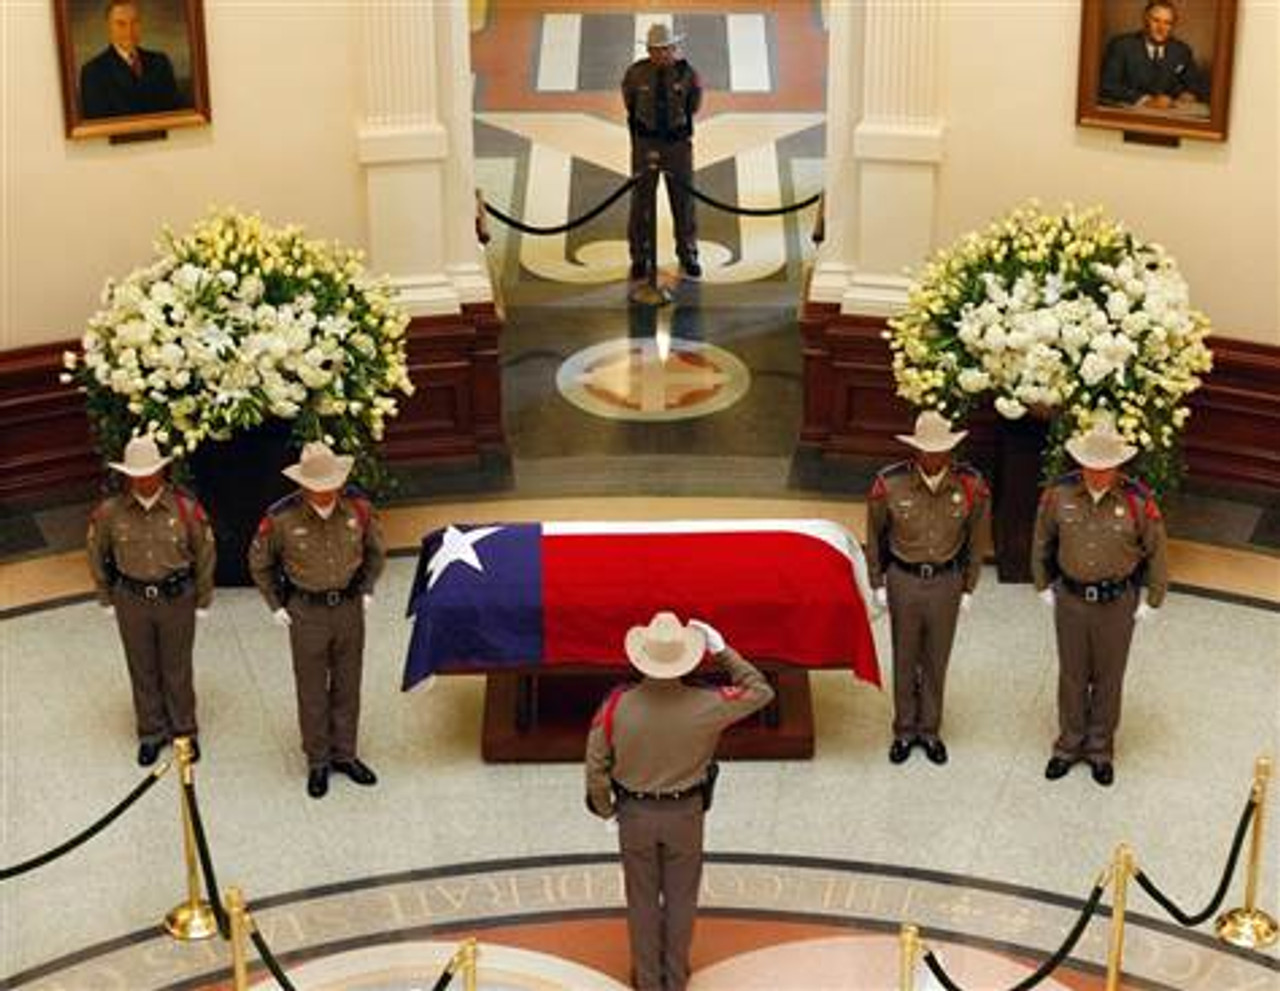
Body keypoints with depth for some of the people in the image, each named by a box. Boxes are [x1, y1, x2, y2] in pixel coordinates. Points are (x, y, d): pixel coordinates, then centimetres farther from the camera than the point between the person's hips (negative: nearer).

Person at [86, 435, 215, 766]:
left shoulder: (185, 509, -15)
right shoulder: (110, 512, -12)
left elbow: (205, 554, -3)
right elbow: (97, 555, 4)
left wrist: (202, 601, 2)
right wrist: (107, 600, 8)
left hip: (177, 598, -1)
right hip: (131, 599, 1)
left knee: (177, 670, 12)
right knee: (142, 670, 14)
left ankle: (184, 731, 31)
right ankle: (151, 733, 32)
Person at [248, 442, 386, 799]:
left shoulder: (357, 507, -12)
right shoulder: (281, 518, -19)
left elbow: (375, 551, 8)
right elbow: (259, 563, -1)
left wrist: (366, 590, 4)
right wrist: (276, 606, -2)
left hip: (349, 606, 3)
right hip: (307, 611, -3)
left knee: (347, 686, 15)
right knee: (312, 691, 8)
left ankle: (344, 754, 31)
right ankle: (317, 762, 24)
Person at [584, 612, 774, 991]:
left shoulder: (617, 706, -25)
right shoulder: (703, 706, -26)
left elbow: (596, 766, -14)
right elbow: (760, 691, -10)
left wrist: (603, 807, 5)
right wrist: (723, 651, -11)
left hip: (635, 814, 0)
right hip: (684, 814, 0)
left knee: (642, 898, 19)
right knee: (680, 897, 20)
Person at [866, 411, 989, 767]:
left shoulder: (970, 486, -14)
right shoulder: (890, 485, -17)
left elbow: (974, 540, 1)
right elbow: (875, 536, -1)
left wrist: (968, 588, 5)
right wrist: (877, 584, 3)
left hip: (946, 580, 1)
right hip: (904, 580, -1)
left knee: (936, 660, 13)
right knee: (904, 659, 12)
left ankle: (930, 730, 30)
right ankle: (904, 730, 29)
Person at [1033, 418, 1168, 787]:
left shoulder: (1138, 501, -18)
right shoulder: (1058, 494, -13)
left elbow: (1156, 553, -4)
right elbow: (1042, 543, 5)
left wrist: (1152, 602, 0)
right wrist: (1044, 587, 9)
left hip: (1116, 602, -1)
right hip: (1070, 599, 1)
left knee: (1108, 677, 14)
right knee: (1072, 676, 16)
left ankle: (1101, 748, 31)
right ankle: (1070, 744, 34)